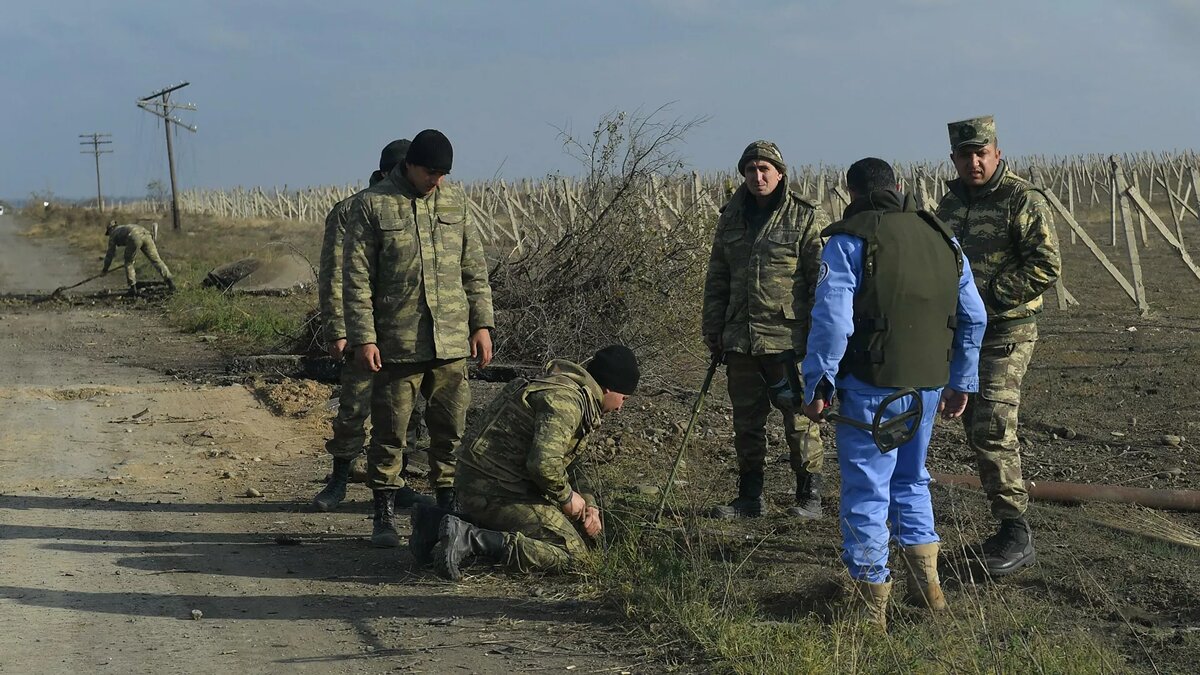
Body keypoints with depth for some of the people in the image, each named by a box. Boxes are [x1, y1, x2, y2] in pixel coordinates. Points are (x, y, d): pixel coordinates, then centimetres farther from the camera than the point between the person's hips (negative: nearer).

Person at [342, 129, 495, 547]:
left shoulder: (455, 202, 9)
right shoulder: (372, 206, -4)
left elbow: (474, 268, 14)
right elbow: (356, 278, -5)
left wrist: (482, 324, 7)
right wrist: (363, 338, -10)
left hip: (452, 342, 4)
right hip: (396, 344, -4)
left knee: (452, 430, 7)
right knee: (389, 432, 2)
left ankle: (449, 509, 19)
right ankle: (384, 517, 11)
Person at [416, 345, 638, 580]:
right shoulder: (566, 400, -16)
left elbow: (572, 463, 28)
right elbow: (544, 463, -28)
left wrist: (589, 504, 13)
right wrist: (566, 497, -10)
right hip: (496, 491, -10)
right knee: (572, 553, -10)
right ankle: (471, 540, -21)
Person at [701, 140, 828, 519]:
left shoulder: (807, 219, -3)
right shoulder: (731, 219, 13)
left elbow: (823, 282, -4)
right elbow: (717, 280, 19)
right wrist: (713, 331, 14)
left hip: (788, 340, -5)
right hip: (740, 341, 5)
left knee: (799, 420, -2)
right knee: (746, 423, 11)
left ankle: (809, 497, 9)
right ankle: (749, 498, 21)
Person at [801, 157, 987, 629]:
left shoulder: (849, 242, -8)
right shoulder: (942, 238, 11)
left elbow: (831, 320, -16)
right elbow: (973, 318, 14)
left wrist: (817, 386, -9)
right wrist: (961, 382, 21)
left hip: (871, 386, -6)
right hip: (928, 385, 6)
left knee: (866, 488, 2)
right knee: (910, 478, 23)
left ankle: (870, 600, 6)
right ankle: (925, 582, 21)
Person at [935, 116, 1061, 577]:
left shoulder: (1024, 200, -10)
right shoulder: (951, 202, 13)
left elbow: (1046, 267, -18)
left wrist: (988, 293, -19)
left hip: (1006, 333, -8)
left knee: (992, 430, -16)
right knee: (978, 431, 11)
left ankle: (1016, 533, -10)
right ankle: (1010, 535, 22)